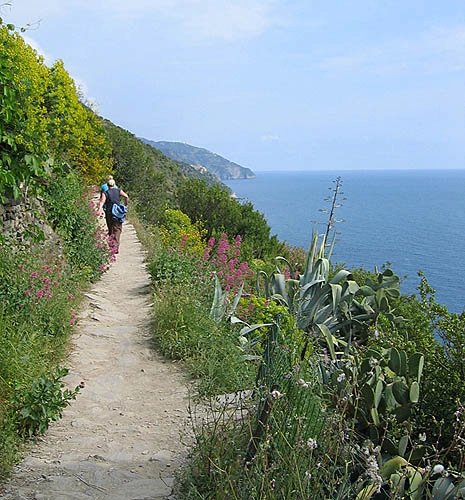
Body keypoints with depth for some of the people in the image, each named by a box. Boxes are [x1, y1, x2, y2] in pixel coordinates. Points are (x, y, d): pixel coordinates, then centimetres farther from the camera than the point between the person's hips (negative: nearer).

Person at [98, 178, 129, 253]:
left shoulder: (105, 193, 4)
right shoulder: (119, 191, 7)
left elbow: (102, 201, -13)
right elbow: (126, 196, -8)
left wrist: (100, 209, -27)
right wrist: (126, 205, 6)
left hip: (109, 213, 0)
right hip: (118, 213, 0)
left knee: (111, 230, 15)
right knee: (117, 230, 1)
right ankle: (116, 246, -16)